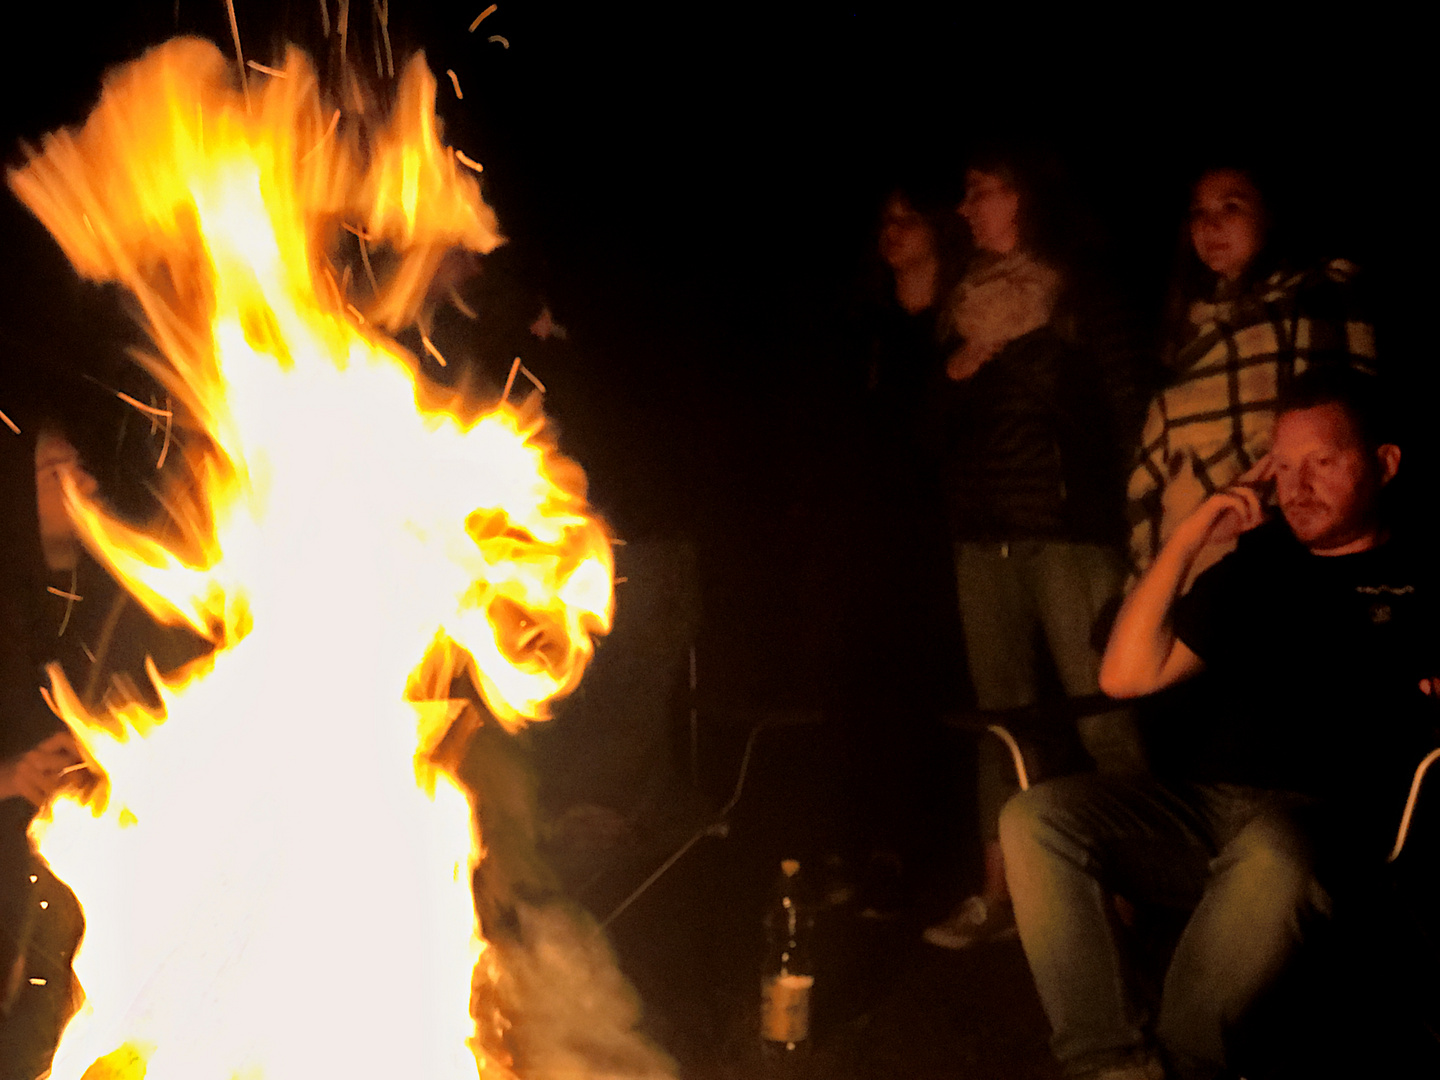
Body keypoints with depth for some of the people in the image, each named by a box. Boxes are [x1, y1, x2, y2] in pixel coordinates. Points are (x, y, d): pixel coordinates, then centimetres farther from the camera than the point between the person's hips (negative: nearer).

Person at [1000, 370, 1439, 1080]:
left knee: (1271, 852, -41)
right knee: (1035, 819, -22)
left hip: (1335, 820, -4)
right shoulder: (1255, 569, 24)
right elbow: (1126, 676, 16)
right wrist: (1187, 540, 11)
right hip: (1204, 807, 4)